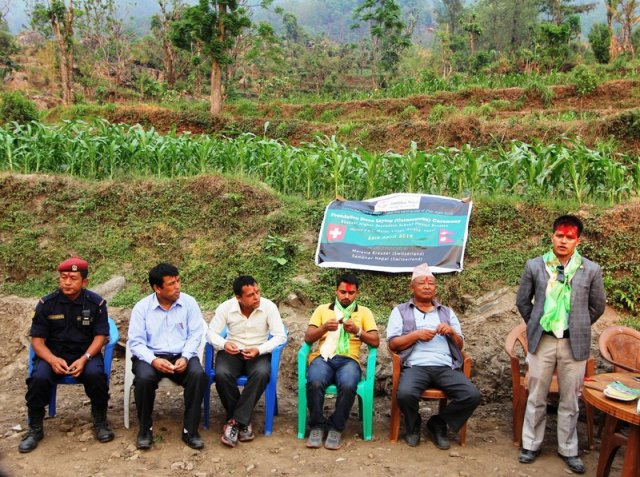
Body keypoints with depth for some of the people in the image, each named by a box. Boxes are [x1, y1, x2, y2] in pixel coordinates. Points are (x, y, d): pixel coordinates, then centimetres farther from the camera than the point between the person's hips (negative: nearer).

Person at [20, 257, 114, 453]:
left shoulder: (96, 303, -5)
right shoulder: (46, 304, -4)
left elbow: (100, 336, -6)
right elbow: (37, 340, -4)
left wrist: (84, 359, -24)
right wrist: (52, 360, -24)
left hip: (86, 354, -1)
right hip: (52, 355, 1)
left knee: (95, 374, -32)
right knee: (39, 378, -29)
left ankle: (100, 422, -7)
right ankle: (35, 428, -6)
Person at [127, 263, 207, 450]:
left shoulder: (189, 302, 1)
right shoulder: (142, 307, -1)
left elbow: (196, 334, -1)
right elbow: (135, 342, -5)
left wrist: (185, 357, -19)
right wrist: (153, 360, -24)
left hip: (182, 355, 1)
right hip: (151, 356, 0)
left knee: (199, 375, -30)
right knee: (144, 378, -33)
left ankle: (190, 430, -16)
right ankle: (145, 429, -9)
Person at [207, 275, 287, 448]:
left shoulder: (268, 306, -11)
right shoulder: (226, 307, -7)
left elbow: (280, 336, -11)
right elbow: (211, 333, -3)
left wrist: (259, 350, -26)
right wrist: (224, 344, -26)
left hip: (259, 353, -1)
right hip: (232, 352, 1)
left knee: (261, 373, -35)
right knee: (222, 374, -31)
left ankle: (235, 421, -23)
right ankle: (243, 421, -12)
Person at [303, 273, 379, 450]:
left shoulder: (364, 312, 18)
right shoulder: (322, 309, 19)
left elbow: (375, 342, 8)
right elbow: (308, 338, 9)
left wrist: (357, 331, -9)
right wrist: (324, 327, -10)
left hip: (348, 359, 0)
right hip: (322, 357, 0)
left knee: (348, 386, -35)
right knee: (315, 383, -34)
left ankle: (335, 428, -13)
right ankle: (317, 426, -12)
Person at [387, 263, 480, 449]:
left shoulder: (447, 312, 24)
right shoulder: (400, 311, 15)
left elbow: (460, 345, 21)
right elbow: (393, 344, 5)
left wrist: (452, 332, 0)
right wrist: (416, 335, -8)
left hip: (446, 367, 3)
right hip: (415, 366, -3)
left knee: (472, 396, -22)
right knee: (405, 393, -34)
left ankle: (438, 424, 5)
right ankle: (413, 426, 2)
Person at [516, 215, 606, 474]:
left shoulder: (591, 270, -3)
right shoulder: (534, 266, -3)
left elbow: (597, 307, 7)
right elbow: (522, 301, 8)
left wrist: (578, 329, 11)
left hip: (574, 344, 0)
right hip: (542, 341, 0)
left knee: (570, 401, 11)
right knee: (536, 398, 11)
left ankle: (568, 450, 26)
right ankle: (531, 445, 25)